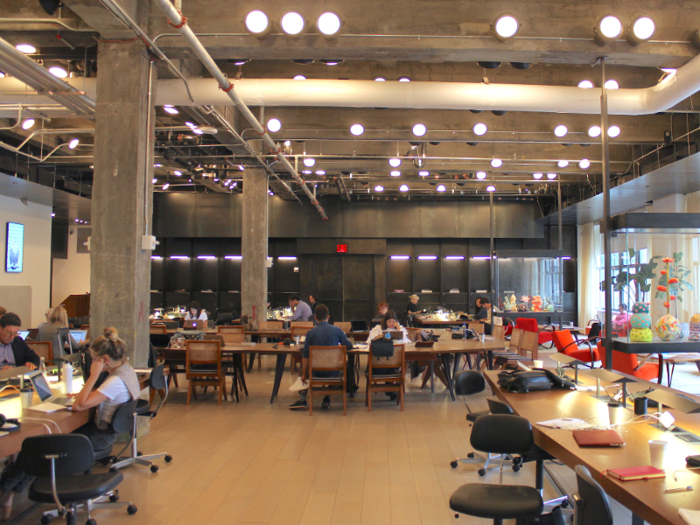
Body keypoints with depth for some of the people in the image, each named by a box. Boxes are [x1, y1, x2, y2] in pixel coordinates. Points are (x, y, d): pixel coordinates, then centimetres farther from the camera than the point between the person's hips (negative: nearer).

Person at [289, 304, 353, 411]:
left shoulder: (311, 333, -9)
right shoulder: (337, 330, -5)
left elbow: (305, 356, -5)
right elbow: (349, 346, 3)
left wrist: (303, 374, 6)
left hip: (316, 372, -1)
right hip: (334, 372, 1)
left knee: (305, 365, 31)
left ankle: (302, 400, 22)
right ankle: (327, 400, 29)